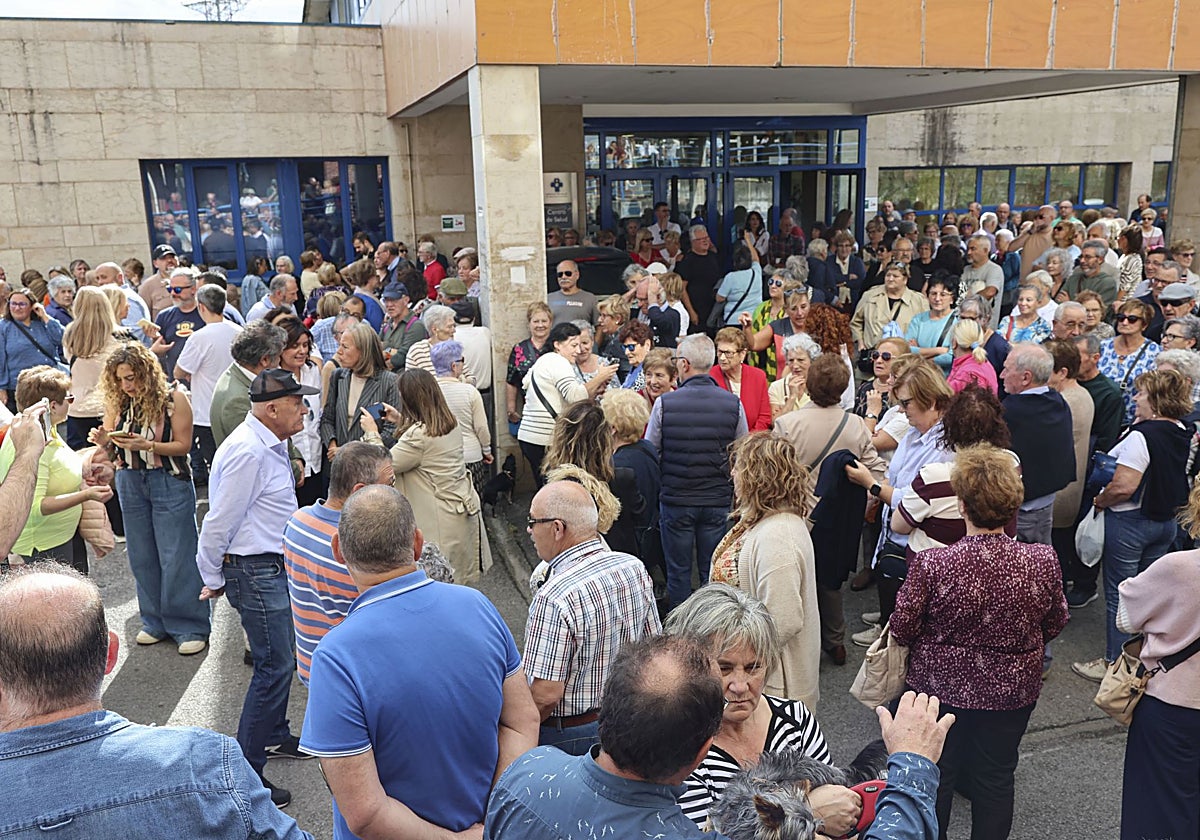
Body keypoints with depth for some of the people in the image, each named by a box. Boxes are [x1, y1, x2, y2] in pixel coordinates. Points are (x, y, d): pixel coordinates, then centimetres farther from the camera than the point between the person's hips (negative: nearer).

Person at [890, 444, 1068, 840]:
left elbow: (902, 629, -15)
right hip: (1012, 690, 2)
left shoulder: (931, 564, -27)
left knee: (935, 776, 19)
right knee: (996, 778, 21)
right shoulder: (1043, 562, -19)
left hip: (940, 687, -2)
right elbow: (1055, 625, -1)